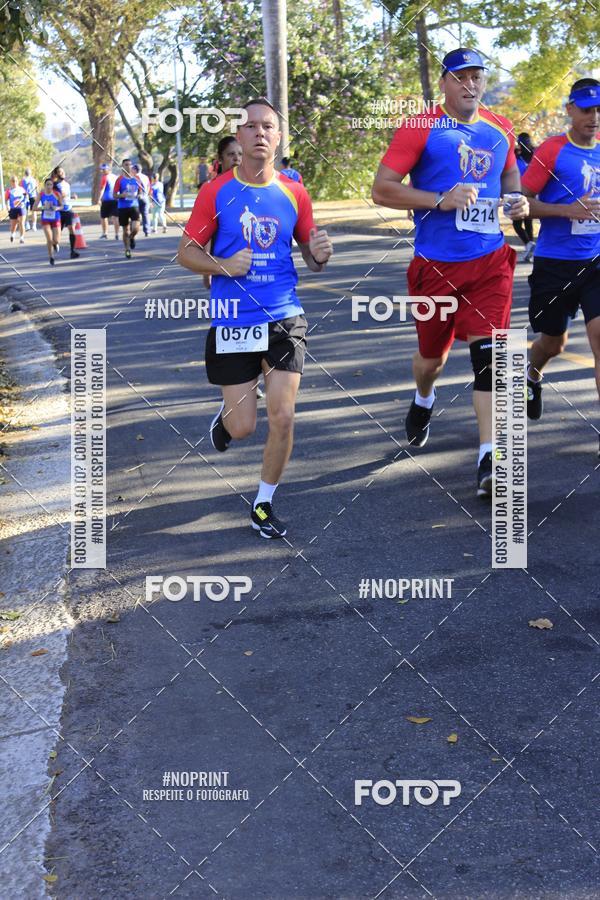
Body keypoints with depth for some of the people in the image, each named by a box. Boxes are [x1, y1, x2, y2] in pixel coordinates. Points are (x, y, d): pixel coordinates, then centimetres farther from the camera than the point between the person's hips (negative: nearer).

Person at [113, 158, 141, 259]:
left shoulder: (136, 179, 6)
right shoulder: (120, 180, -2)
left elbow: (140, 192, 19)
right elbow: (114, 195, -2)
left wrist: (139, 196, -4)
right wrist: (122, 195, -22)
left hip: (134, 206, 1)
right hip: (123, 207, -1)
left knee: (135, 228, -17)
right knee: (126, 231, 4)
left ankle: (132, 237, 18)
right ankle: (127, 250, 19)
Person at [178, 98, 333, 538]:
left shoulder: (294, 193, 3)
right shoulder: (216, 192, -3)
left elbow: (310, 256, 12)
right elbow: (187, 252, 2)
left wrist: (320, 254, -12)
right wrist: (223, 265, -17)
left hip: (285, 319, 2)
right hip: (233, 322, -1)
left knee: (282, 418, -4)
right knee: (243, 427, 1)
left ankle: (264, 505, 17)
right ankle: (225, 416, 40)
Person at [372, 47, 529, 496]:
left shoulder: (500, 129, 9)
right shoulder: (420, 129, -6)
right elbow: (382, 189, -10)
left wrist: (517, 200, 4)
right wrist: (440, 200, -21)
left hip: (490, 261, 2)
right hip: (437, 264, -2)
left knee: (488, 355, -9)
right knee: (433, 354, 14)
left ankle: (489, 460, -8)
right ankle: (423, 401, 50)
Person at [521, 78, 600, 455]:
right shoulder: (552, 150, -10)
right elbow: (523, 201, -12)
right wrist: (569, 210, -22)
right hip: (555, 263, -3)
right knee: (554, 341, 14)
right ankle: (532, 377, 49)